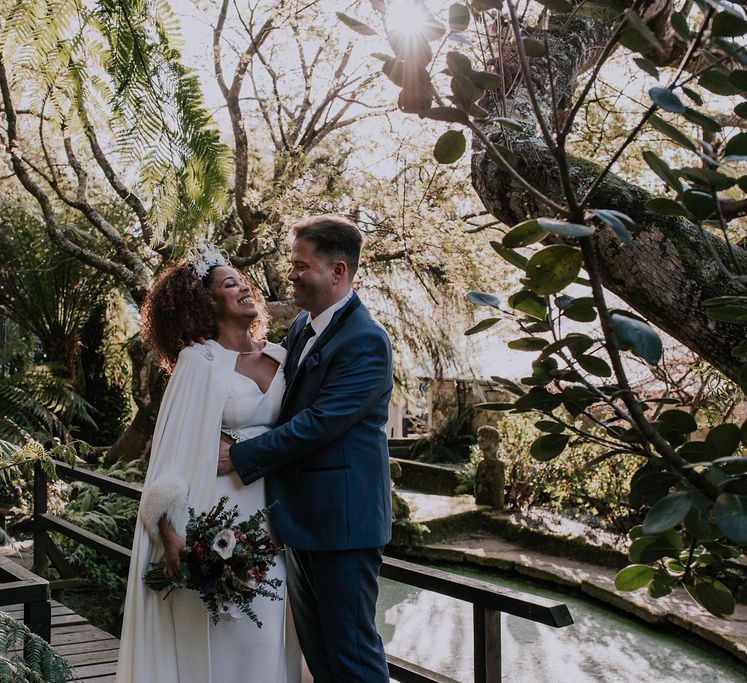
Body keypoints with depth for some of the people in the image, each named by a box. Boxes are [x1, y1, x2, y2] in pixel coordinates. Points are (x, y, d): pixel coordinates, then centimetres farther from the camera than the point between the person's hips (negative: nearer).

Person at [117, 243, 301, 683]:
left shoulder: (279, 358, 8)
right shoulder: (200, 361, -7)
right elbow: (175, 449, -10)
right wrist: (170, 533, -16)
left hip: (269, 510, 5)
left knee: (266, 631, 8)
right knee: (219, 634, -1)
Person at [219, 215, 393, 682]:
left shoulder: (366, 341, -18)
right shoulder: (301, 327, 10)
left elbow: (317, 423, -23)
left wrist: (239, 457, -18)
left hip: (343, 517, -9)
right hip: (302, 519, 9)